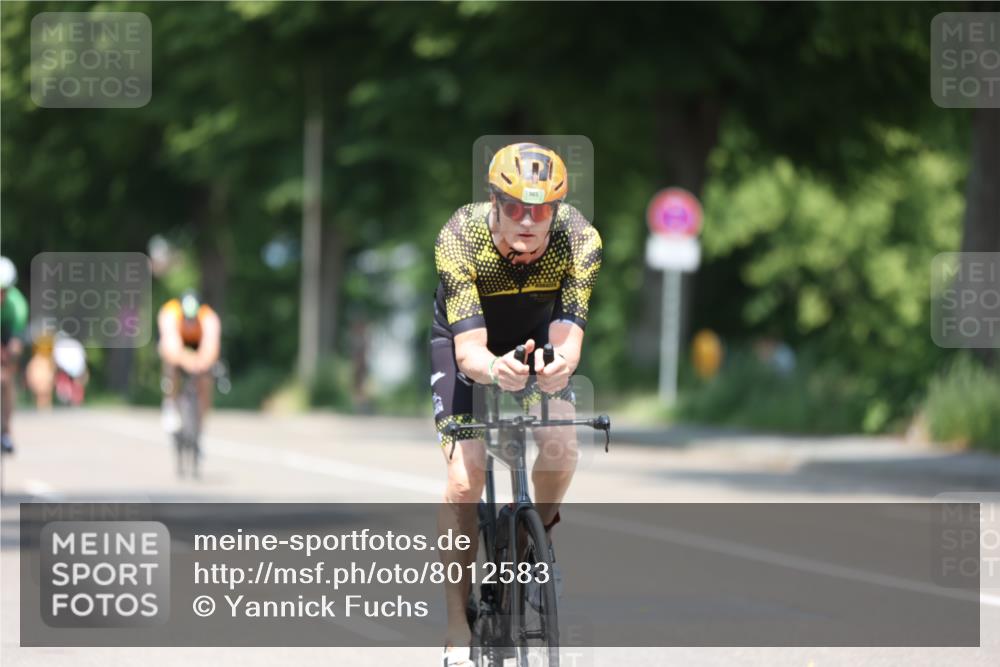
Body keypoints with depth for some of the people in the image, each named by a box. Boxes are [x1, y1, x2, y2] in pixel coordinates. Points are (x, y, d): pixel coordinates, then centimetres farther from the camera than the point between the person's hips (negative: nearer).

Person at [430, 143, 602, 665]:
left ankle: (538, 537, 11)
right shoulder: (459, 240, -35)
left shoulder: (579, 240, -31)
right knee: (465, 476, -17)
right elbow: (469, 350, -40)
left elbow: (568, 337, -36)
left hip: (536, 336, 2)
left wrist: (559, 364, -60)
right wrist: (494, 368, -63)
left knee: (560, 451, -22)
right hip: (465, 340, -2)